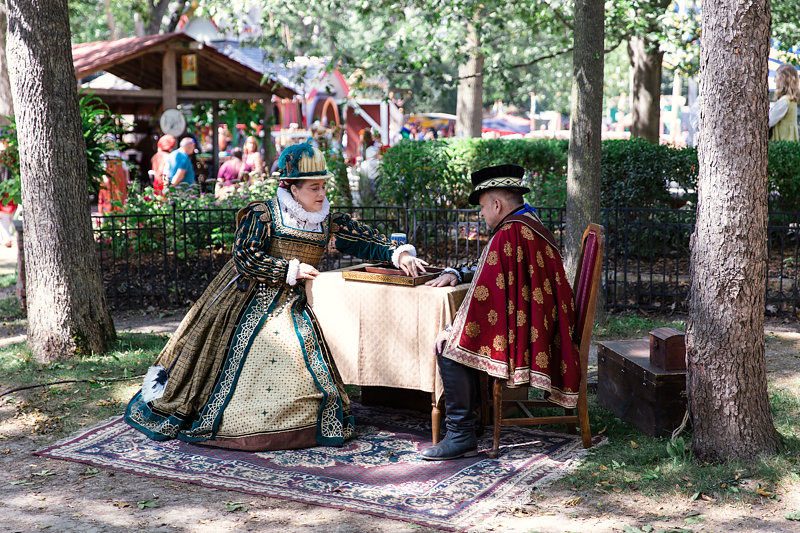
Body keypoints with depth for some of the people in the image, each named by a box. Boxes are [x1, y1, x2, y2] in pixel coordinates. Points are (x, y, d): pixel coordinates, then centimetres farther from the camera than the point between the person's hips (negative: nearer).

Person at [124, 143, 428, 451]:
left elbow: (365, 240, 4)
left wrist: (400, 254, -11)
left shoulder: (328, 223, 2)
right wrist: (292, 268, -18)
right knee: (239, 363, -1)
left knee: (309, 367, -5)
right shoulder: (263, 214, -13)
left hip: (293, 307, 5)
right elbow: (244, 258, -18)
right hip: (251, 303, -5)